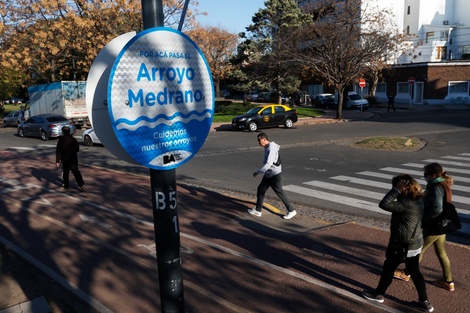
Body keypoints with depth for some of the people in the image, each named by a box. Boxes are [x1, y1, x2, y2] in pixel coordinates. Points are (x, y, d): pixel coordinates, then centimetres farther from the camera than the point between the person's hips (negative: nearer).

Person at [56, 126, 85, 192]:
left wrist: (57, 161, -8)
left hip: (65, 159, -3)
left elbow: (58, 151, -10)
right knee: (76, 171, 5)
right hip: (74, 159, 3)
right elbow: (77, 149, 7)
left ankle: (65, 185, 19)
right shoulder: (73, 139, 0)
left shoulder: (61, 140, -10)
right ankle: (81, 185, -3)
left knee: (65, 172, 10)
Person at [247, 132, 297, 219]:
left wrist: (257, 172, -23)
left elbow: (268, 164, -29)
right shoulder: (267, 147, 8)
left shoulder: (271, 149, -24)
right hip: (268, 174, 10)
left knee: (280, 193, 0)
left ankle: (291, 211, 14)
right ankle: (257, 210, 21)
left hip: (274, 175, -10)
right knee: (260, 190, 11)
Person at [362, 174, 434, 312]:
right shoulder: (418, 200, 2)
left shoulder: (406, 204, -28)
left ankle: (378, 294, 29)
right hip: (415, 244, 8)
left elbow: (384, 204, -30)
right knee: (414, 272, 19)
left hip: (403, 245, -8)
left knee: (388, 267, 11)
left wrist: (396, 190, -28)